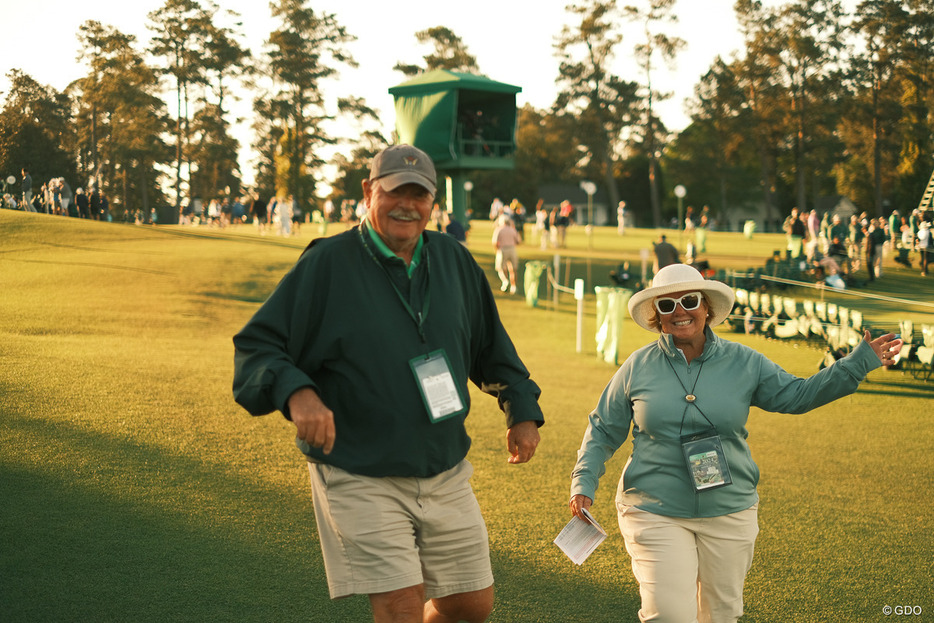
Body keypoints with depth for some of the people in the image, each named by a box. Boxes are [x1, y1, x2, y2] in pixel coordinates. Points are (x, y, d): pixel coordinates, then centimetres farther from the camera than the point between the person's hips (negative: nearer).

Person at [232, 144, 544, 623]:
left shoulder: (453, 260, 7)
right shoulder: (327, 264, -9)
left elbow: (490, 345, 21)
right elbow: (255, 346, -11)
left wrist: (522, 409, 13)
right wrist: (295, 391, -30)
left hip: (445, 473, 5)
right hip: (359, 479, -5)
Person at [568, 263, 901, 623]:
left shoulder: (743, 363, 2)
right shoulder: (638, 367, 0)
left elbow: (796, 395, 7)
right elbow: (603, 430, 8)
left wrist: (860, 362, 0)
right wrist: (584, 483, -2)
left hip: (729, 513, 2)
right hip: (655, 512, -2)